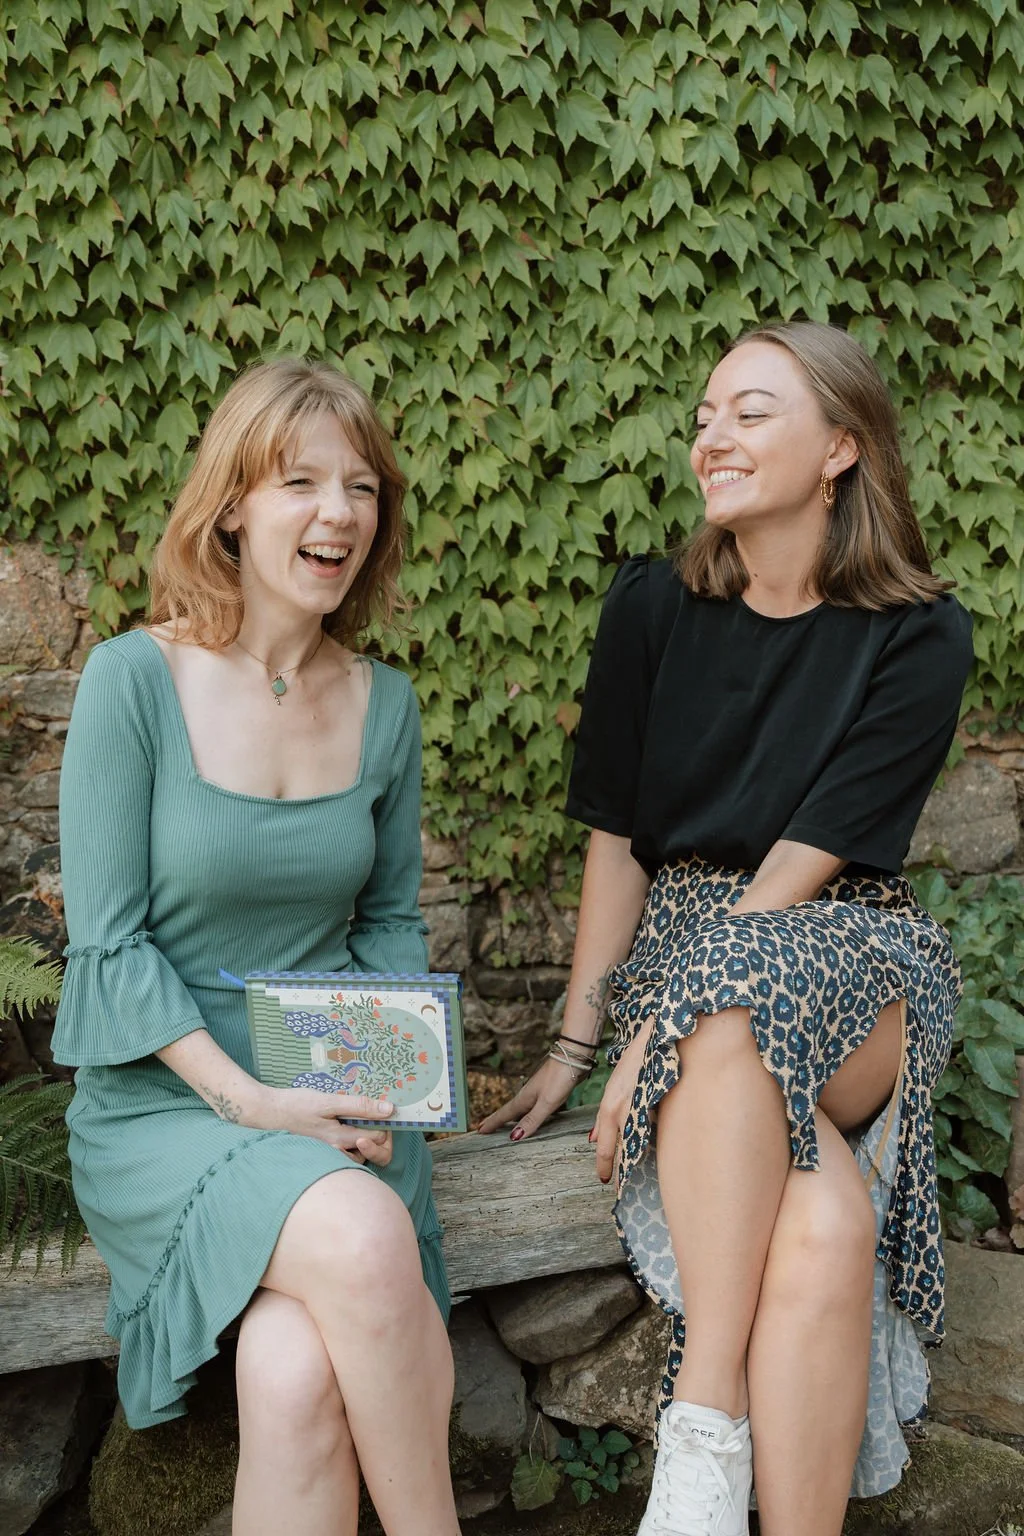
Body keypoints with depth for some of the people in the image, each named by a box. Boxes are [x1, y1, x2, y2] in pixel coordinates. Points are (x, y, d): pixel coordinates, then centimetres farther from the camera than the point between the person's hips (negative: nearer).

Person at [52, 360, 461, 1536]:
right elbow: (108, 943, -8)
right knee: (362, 1239, -33)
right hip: (160, 1102, -3)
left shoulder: (383, 704, 6)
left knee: (297, 1378, -27)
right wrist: (246, 1098, -17)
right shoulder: (135, 681, -7)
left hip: (335, 1104, 3)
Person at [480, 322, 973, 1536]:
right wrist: (575, 1040, 0)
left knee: (732, 995, -39)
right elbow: (618, 839, 5)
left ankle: (705, 1428, -32)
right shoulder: (654, 608, 4)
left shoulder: (917, 639, -4)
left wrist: (663, 1039, -19)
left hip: (854, 960, -1)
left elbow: (801, 867, -12)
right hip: (690, 941, 1)